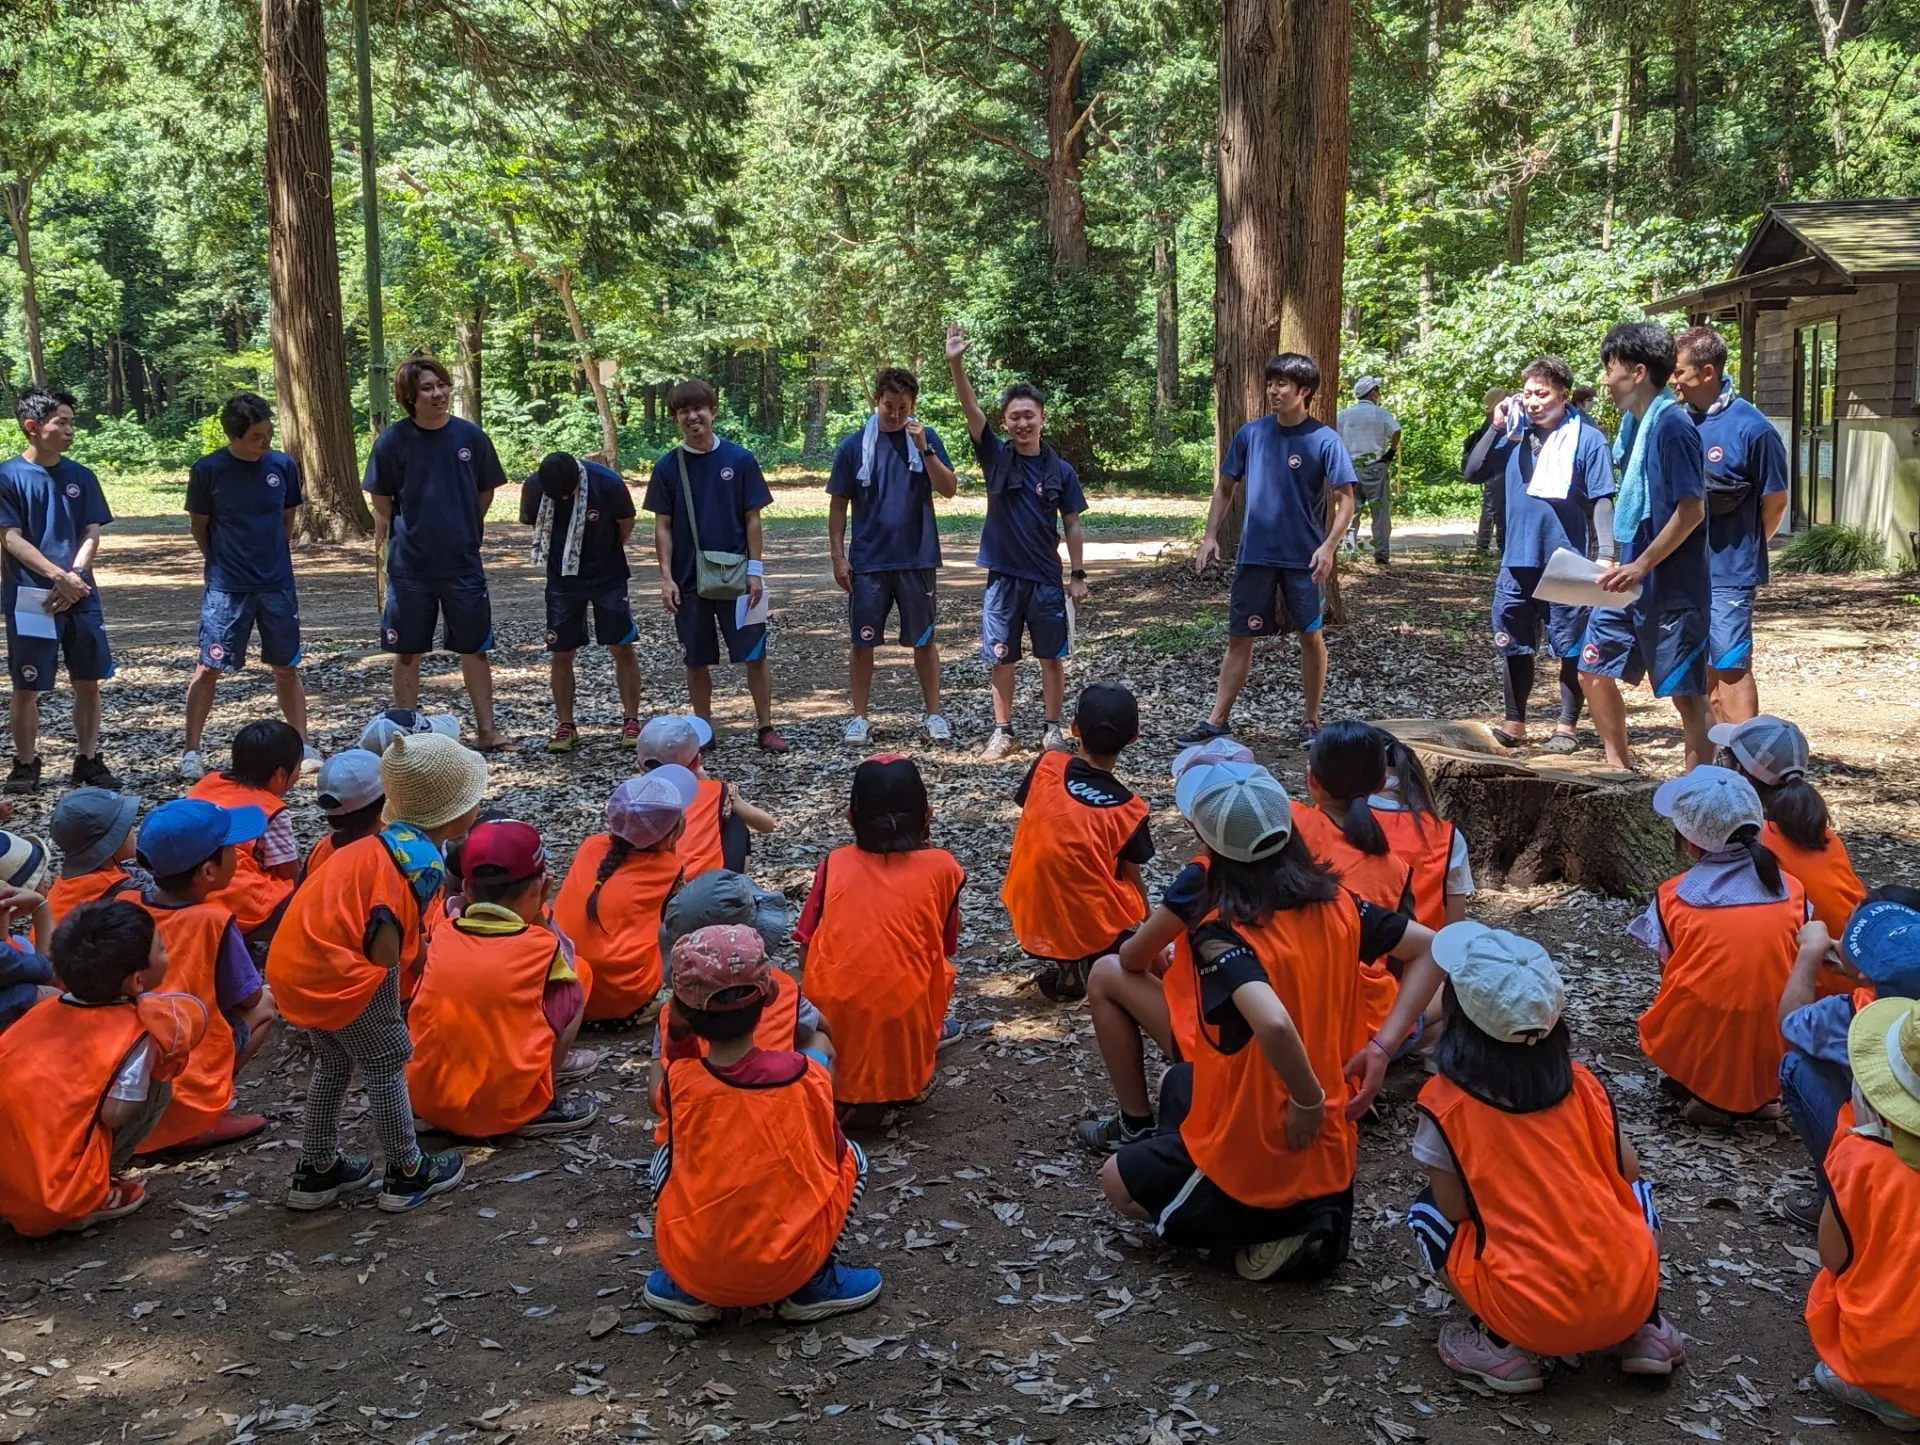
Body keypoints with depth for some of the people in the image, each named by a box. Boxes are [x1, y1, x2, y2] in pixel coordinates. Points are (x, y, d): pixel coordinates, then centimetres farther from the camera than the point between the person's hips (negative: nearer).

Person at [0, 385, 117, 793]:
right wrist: (60, 577, -17)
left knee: (88, 681, 5)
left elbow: (92, 534, 4)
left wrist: (73, 578, -12)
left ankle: (88, 760, 15)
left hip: (80, 596, 4)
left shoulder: (80, 477, 7)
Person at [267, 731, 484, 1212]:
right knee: (387, 1065, 8)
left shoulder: (386, 843, 14)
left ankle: (317, 1171, 36)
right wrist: (387, 998, -8)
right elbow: (384, 933, -20)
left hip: (298, 959, 9)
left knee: (333, 1062, 24)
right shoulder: (423, 860, -14)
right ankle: (406, 1174, 21)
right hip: (342, 971, -9)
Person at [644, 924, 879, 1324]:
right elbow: (833, 1154, 4)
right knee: (852, 1157, 19)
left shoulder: (678, 1080, -9)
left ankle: (685, 1288, 17)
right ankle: (811, 1287, 13)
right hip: (788, 1266, -1)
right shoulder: (805, 1074, -11)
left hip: (694, 1267, 2)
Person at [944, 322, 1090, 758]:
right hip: (1003, 577, 0)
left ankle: (1053, 729, 21)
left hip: (1047, 578, 0)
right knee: (1001, 659, 6)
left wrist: (1078, 575, 2)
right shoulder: (996, 456, -2)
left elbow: (1072, 526, 5)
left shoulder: (1061, 470, -1)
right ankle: (1002, 731, 18)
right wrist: (956, 364, -27)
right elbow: (971, 408, -14)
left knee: (1052, 656, 8)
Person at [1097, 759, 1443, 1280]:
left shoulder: (1221, 934, -27)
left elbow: (1273, 1024, -44)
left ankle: (1267, 1233, 2)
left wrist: (1308, 1102, -26)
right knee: (1178, 1083, 32)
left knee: (1117, 1182, 21)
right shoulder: (1336, 905, -7)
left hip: (1254, 1155, -7)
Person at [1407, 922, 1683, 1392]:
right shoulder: (1581, 1081, 2)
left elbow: (1453, 1208, -5)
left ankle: (1505, 1348, 7)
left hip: (1532, 1316, -3)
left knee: (1425, 1211, 18)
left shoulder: (1444, 1102, -9)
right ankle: (1647, 1328, 17)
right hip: (1630, 1296, 4)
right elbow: (1627, 1173, 11)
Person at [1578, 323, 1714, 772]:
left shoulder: (1672, 426, -16)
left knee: (1687, 692, 0)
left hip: (1672, 587, -9)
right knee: (1593, 669, 12)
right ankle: (1619, 768, 26)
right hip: (1632, 581, 9)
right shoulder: (1632, 423, 11)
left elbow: (1692, 509, -21)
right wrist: (1625, 565, 16)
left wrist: (1642, 565, -22)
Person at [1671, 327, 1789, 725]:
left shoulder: (1751, 428, -15)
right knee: (1704, 663, 15)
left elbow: (1775, 501, -7)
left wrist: (1745, 548, 5)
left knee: (1731, 666, -3)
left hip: (1729, 570, -7)